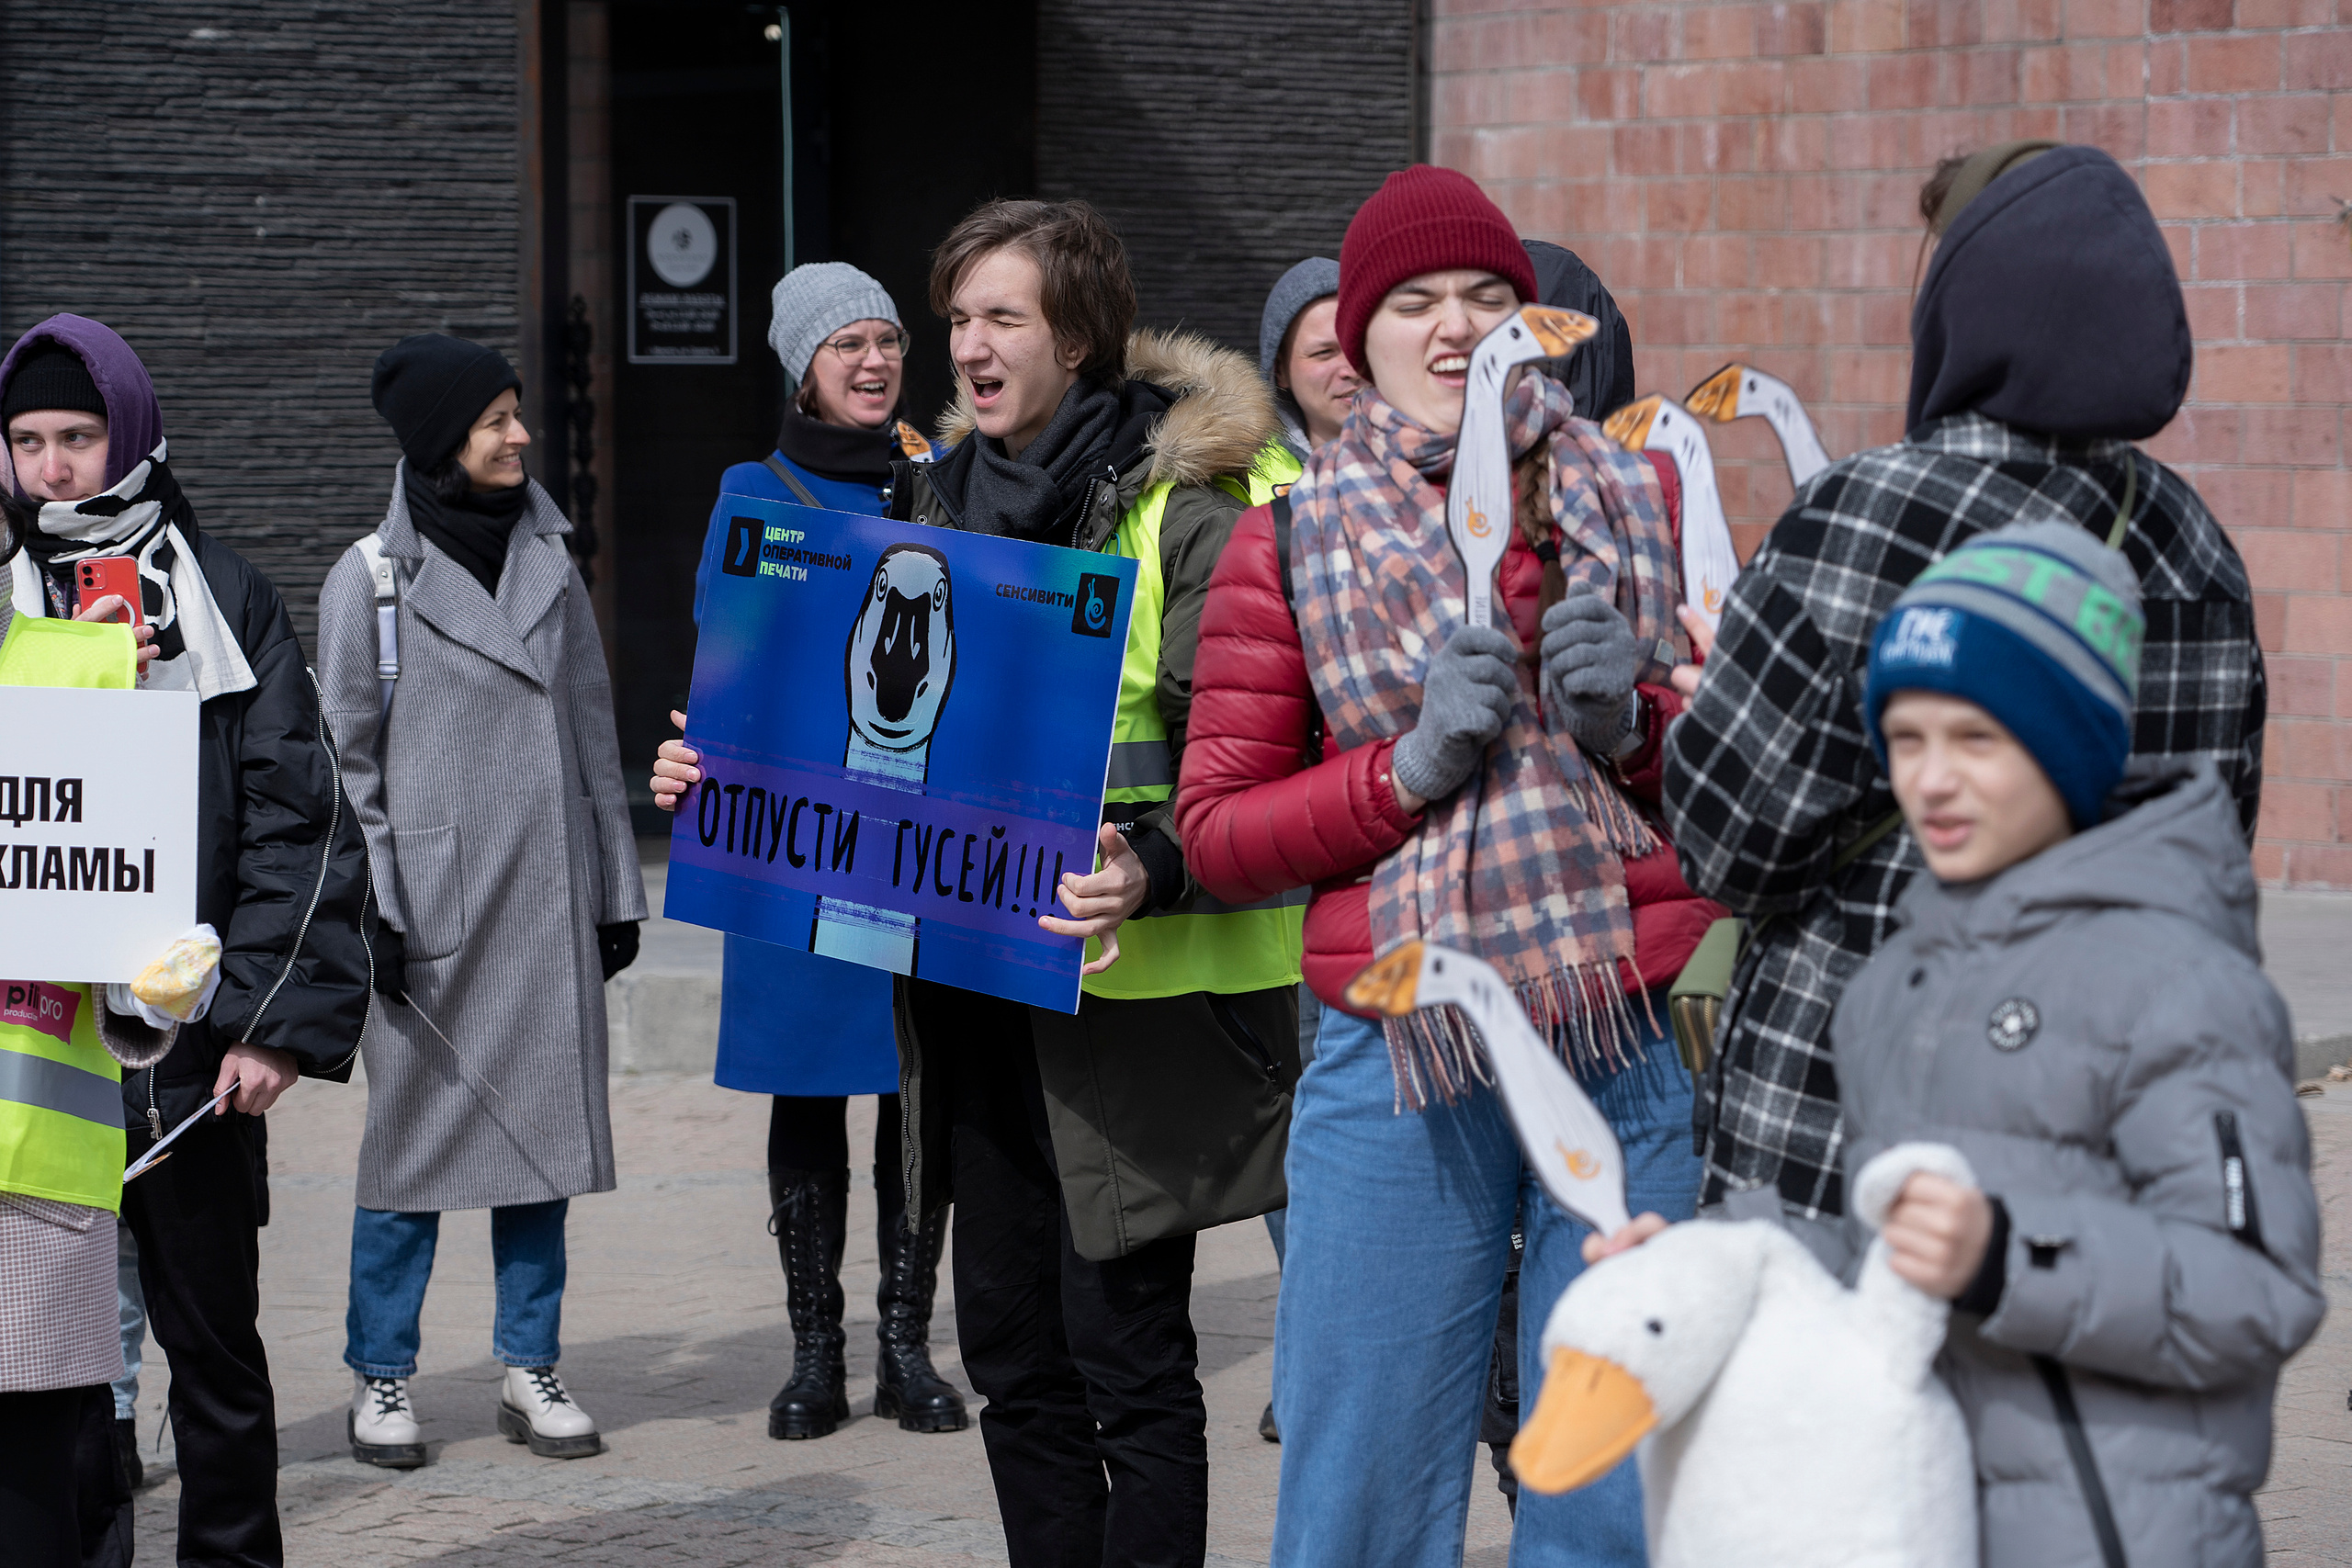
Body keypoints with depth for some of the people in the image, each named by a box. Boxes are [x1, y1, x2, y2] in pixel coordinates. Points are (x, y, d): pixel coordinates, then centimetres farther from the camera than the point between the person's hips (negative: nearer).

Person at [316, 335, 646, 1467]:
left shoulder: (549, 560, 12)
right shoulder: (371, 577, -1)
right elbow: (347, 755, -2)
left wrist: (616, 887, 12)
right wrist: (372, 910, -9)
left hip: (548, 902, 4)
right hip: (433, 899, -4)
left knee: (545, 1126, 4)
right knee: (413, 1130, -1)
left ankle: (531, 1369, 12)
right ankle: (381, 1379, 8)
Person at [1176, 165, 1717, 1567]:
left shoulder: (1638, 498, 10)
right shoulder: (1289, 543, 6)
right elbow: (1216, 833, 4)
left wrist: (1632, 721, -4)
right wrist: (1413, 764, -10)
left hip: (1625, 1044, 1)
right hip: (1399, 1066, -1)